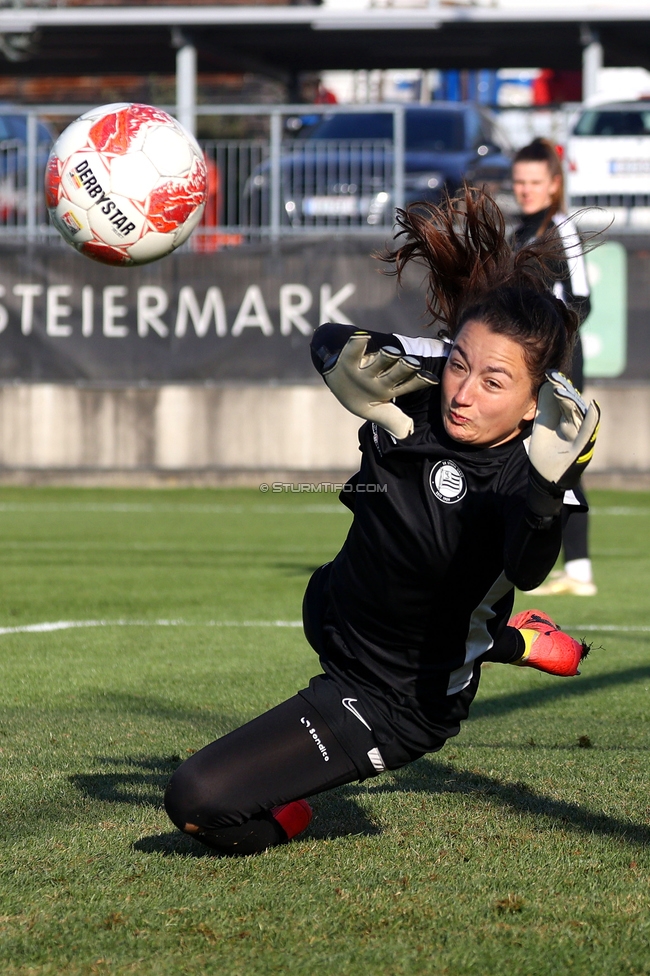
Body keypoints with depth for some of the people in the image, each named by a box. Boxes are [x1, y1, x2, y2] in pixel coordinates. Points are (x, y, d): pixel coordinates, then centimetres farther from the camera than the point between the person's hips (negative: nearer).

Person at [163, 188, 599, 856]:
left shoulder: (536, 465, -32)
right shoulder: (423, 378, -18)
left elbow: (528, 571, -52)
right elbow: (328, 341, -1)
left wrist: (546, 488, -72)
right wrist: (353, 372, -26)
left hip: (396, 704, -8)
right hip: (331, 617, 8)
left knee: (195, 802, -18)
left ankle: (276, 821, 14)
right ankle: (506, 641, 47)